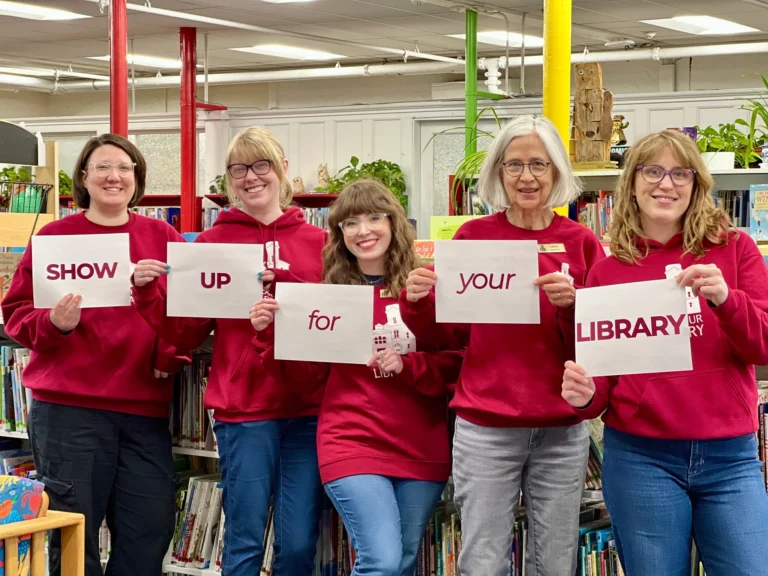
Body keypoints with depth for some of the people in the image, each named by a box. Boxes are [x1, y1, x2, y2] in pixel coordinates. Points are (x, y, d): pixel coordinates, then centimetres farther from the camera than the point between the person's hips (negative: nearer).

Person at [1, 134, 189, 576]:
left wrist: (173, 354, -6)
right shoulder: (55, 236, 1)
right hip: (68, 405, -3)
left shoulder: (164, 238, 8)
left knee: (151, 528, 5)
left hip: (146, 405, 3)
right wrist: (53, 322, -18)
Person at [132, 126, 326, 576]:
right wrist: (147, 292, -11)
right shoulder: (213, 242, 5)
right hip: (243, 411, -1)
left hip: (309, 410, 2)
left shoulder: (317, 241, 8)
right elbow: (187, 333, 5)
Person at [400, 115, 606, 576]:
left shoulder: (581, 243, 3)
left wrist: (571, 304, -18)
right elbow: (450, 335, 7)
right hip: (485, 430, -1)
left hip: (563, 431, 1)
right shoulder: (473, 237, 2)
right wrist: (418, 304, -11)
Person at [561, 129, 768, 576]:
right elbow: (600, 376, 8)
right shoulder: (607, 273, 5)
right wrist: (584, 396, -15)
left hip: (730, 457, 0)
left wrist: (725, 298, -22)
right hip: (640, 459, 0)